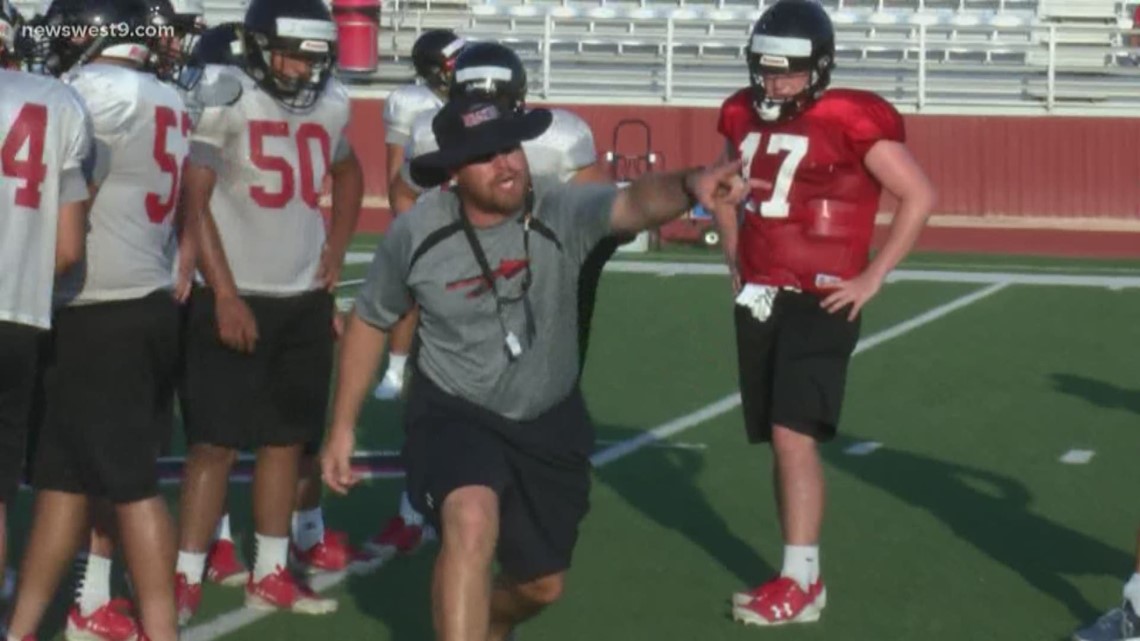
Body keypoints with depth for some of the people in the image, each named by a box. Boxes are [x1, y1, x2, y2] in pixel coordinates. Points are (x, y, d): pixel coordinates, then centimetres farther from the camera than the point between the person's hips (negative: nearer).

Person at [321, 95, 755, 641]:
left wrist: (690, 186, -67)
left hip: (550, 422, 2)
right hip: (455, 414, -2)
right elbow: (370, 321, 1)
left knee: (542, 584, 16)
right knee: (471, 523, -34)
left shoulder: (561, 211, -22)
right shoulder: (416, 233, -16)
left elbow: (636, 204, -44)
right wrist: (342, 427, 4)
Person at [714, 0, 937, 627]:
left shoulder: (850, 123, -12)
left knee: (794, 435, -14)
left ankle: (800, 582, -10)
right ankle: (802, 576, 16)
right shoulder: (745, 117, 9)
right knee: (778, 439, 9)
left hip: (818, 303, -7)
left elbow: (919, 197, -10)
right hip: (759, 299, 7)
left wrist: (872, 277, -9)